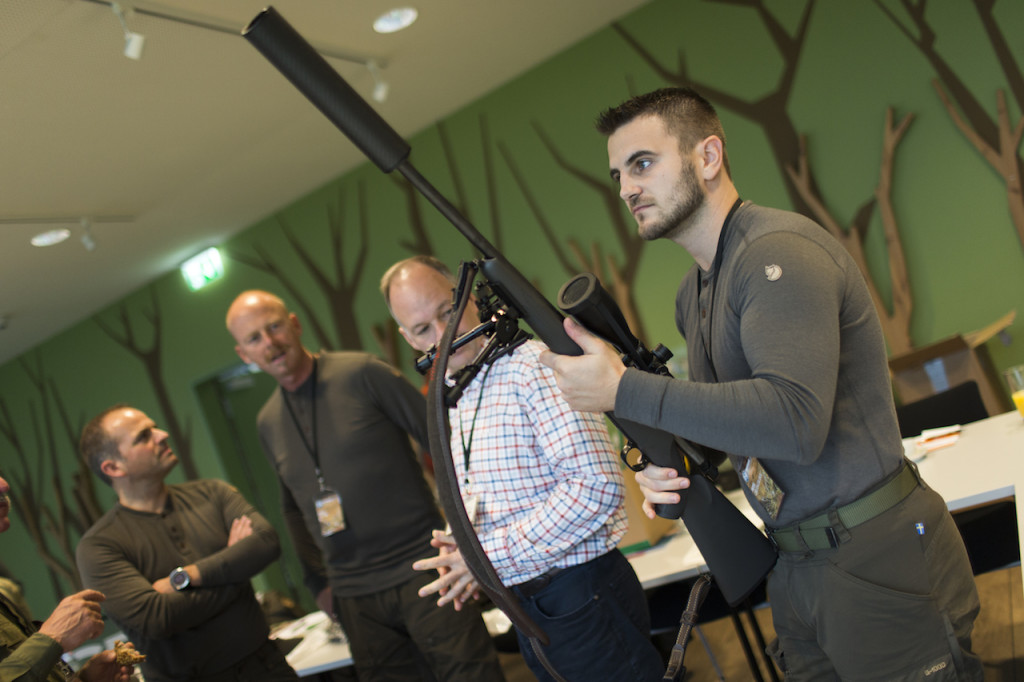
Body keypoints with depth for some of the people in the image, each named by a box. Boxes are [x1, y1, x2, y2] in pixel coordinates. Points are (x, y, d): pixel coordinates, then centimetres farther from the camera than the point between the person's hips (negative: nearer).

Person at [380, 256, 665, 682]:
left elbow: (597, 486, -26)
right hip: (526, 607, 8)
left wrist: (494, 555, -21)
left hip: (584, 599, -8)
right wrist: (465, 558, 1)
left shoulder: (533, 365, -17)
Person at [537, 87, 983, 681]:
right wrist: (669, 463, -2)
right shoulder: (694, 293, 13)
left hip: (877, 565, -9)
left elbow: (795, 422, -29)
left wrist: (624, 389, -26)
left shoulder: (778, 252, -17)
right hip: (797, 567, 9)